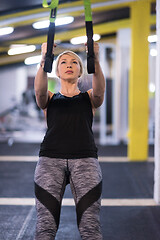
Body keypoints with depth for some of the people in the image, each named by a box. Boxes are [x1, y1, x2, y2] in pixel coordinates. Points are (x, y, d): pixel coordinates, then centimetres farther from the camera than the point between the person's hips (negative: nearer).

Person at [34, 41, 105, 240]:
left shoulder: (89, 98, 19)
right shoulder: (49, 99, 19)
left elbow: (99, 91, -5)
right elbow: (39, 91, -5)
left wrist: (95, 61, -24)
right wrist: (44, 61, -24)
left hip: (85, 158, 0)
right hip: (50, 158, 0)